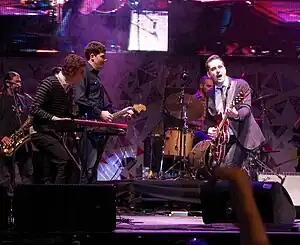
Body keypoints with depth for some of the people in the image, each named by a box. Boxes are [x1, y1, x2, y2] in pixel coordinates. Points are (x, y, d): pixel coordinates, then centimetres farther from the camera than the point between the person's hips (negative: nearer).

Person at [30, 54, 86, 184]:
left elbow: (68, 115, 17)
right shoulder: (49, 83, -15)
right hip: (41, 132, -9)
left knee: (57, 168, 9)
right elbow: (34, 109, -21)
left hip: (56, 133, 9)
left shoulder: (69, 89, 11)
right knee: (65, 161, -22)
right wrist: (54, 118, -30)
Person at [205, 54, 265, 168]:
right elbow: (209, 117, 20)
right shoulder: (210, 93, 10)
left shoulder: (241, 85, -4)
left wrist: (237, 114, -38)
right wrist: (210, 128, -2)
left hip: (241, 137, -6)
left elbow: (246, 108, -16)